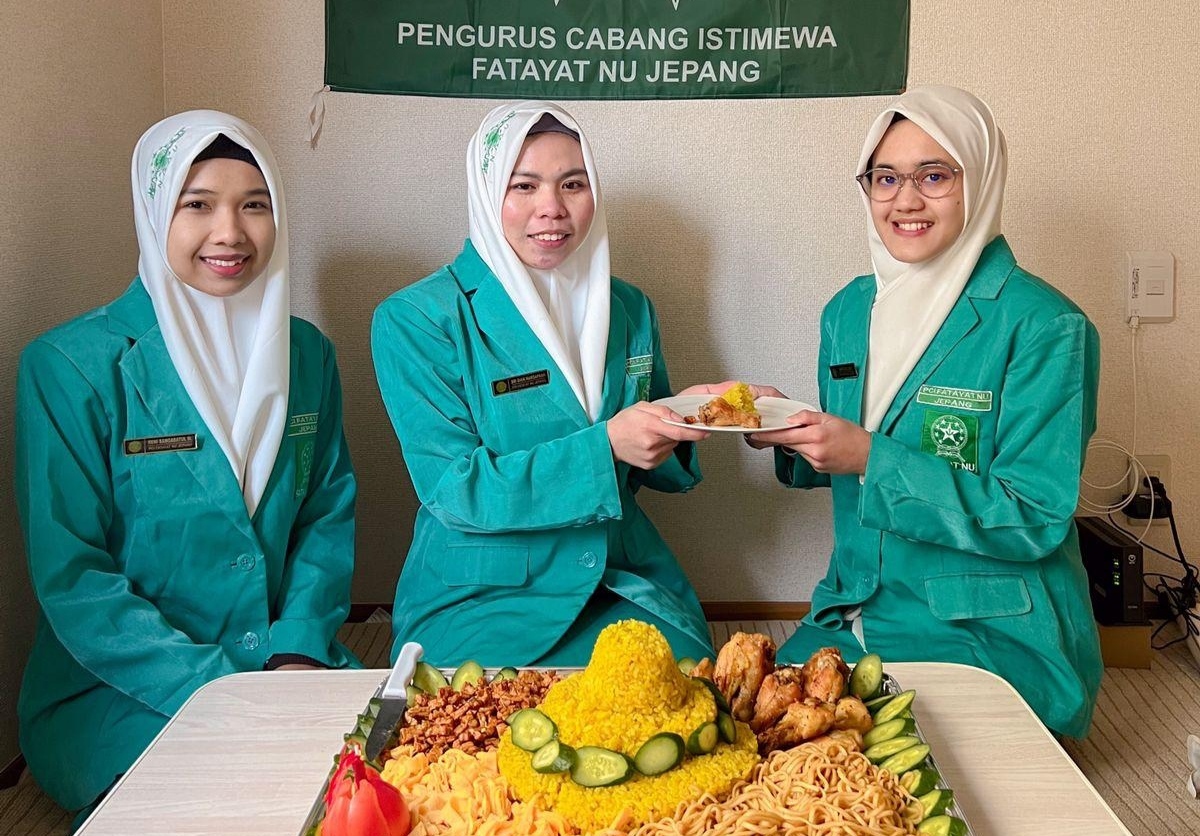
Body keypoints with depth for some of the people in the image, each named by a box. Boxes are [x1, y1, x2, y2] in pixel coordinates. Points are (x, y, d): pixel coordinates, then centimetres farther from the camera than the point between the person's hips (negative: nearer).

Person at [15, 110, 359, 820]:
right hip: (115, 686, -4)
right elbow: (71, 576, -11)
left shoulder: (307, 354, 6)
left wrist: (299, 650, -8)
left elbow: (329, 514, 10)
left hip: (286, 662, 5)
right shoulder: (70, 366, -9)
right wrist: (213, 691, -19)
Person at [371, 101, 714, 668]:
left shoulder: (628, 310, 10)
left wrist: (681, 424, -8)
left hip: (628, 587, 4)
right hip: (479, 597, -3)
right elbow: (451, 488, -13)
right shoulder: (414, 320, -6)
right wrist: (605, 446, -23)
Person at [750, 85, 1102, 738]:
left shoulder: (1043, 328, -13)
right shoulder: (849, 310, 7)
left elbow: (1035, 519, -17)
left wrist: (870, 458, -23)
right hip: (852, 617, 6)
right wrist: (791, 432, -5)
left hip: (991, 639, -5)